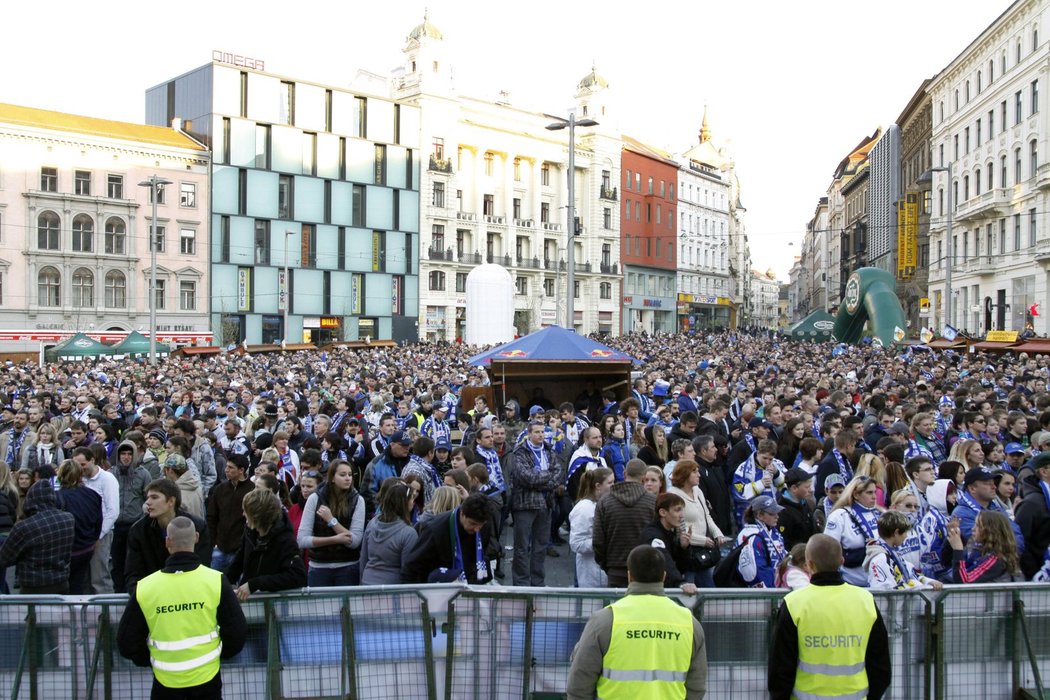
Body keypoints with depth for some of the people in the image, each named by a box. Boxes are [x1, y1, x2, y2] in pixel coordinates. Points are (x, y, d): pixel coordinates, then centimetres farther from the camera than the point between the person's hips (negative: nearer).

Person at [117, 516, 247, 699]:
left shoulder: (144, 588, -12)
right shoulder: (215, 581, -14)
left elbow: (126, 642, -3)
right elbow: (238, 631, -8)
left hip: (166, 681, 0)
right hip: (207, 677, 0)